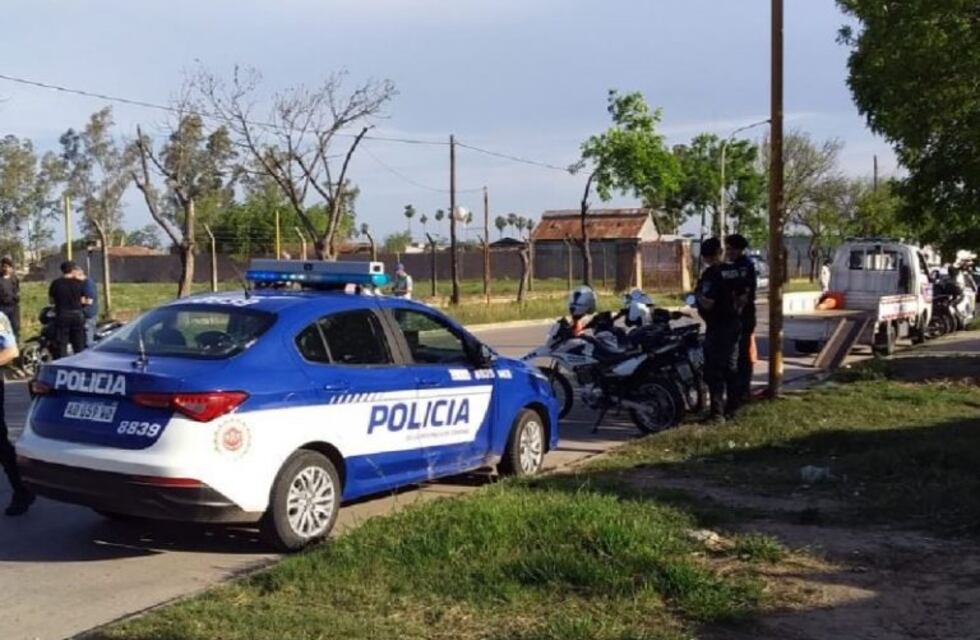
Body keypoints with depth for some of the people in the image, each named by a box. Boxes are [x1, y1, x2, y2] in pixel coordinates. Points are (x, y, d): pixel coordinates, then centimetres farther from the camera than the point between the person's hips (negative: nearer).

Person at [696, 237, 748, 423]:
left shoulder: (711, 275, -18)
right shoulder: (734, 270, 5)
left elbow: (707, 303, -24)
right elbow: (744, 296, 9)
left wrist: (698, 295, -5)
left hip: (717, 326, -8)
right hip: (734, 323, 8)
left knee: (714, 371, -5)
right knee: (731, 367, 16)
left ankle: (717, 413, -7)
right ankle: (732, 407, 23)